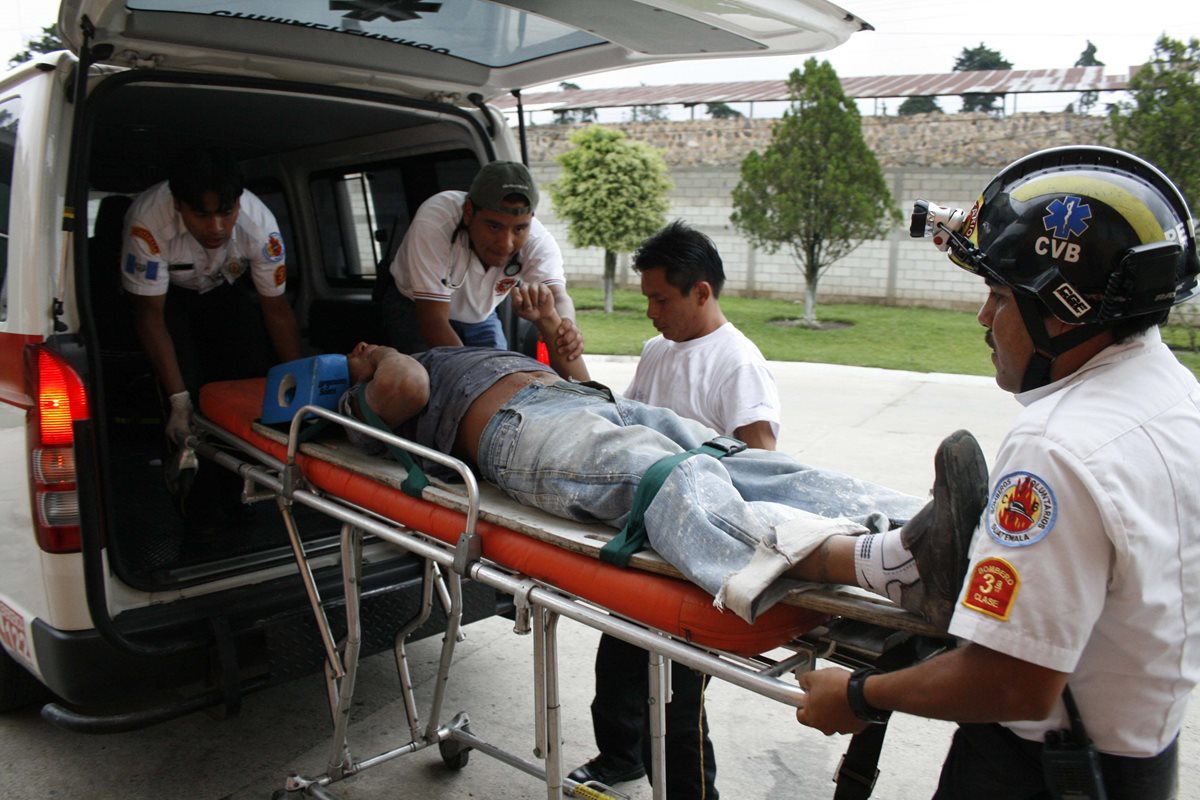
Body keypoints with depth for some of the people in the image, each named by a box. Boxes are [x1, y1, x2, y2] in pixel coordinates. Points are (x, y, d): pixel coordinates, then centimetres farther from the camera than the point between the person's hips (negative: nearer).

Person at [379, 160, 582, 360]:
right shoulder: (433, 224, -37)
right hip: (413, 308, -3)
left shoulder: (537, 240, -28)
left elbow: (555, 294, -42)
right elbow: (434, 320, -38)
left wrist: (565, 327, -67)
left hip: (479, 315, 3)